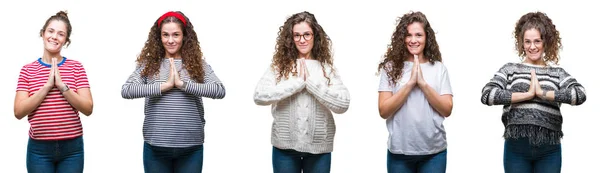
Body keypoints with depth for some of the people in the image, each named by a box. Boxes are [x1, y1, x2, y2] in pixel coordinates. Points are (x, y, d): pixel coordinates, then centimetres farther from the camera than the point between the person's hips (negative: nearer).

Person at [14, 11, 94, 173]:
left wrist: (62, 85, -16)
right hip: (39, 149, 0)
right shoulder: (28, 70, 3)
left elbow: (88, 108, -6)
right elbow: (19, 112, -7)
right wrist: (47, 86, -14)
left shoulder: (76, 67, 2)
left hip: (72, 148, 0)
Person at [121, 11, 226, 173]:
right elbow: (126, 90, -9)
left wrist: (182, 84, -15)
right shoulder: (148, 64, 5)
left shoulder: (198, 64, 4)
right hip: (155, 147, 0)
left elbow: (220, 90, -10)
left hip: (191, 148, 0)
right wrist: (165, 85, -14)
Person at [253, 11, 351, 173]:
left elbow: (343, 104, -10)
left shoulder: (327, 68, 1)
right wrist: (297, 82, -15)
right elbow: (259, 96, -13)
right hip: (285, 147, 0)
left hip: (319, 148, 1)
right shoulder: (279, 66, 1)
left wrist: (310, 81, -14)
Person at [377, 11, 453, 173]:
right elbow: (384, 111, -7)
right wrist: (410, 82, -15)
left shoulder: (439, 68, 2)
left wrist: (423, 83, -14)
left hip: (434, 152, 1)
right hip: (399, 151, 0)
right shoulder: (391, 67, 0)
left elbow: (447, 110, -4)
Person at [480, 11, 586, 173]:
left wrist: (543, 93, -13)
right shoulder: (510, 69, 6)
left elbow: (580, 94, -8)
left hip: (549, 150, 1)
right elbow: (487, 95, -10)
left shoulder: (557, 73, 9)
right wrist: (527, 94, -12)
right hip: (516, 147, -1)